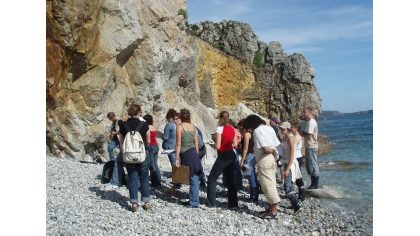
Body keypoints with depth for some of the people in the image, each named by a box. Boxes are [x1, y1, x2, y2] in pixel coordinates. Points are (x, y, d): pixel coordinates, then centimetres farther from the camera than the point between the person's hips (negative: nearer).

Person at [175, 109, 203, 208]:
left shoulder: (180, 126, -6)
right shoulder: (193, 127, 10)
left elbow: (178, 144, -9)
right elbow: (196, 144, 12)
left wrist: (177, 159, -7)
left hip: (186, 154, -6)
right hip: (194, 153, 6)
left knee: (193, 179, -1)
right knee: (195, 178, 9)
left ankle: (194, 202, 7)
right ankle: (193, 200, 17)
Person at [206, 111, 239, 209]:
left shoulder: (220, 129, -12)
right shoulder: (232, 128, 7)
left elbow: (218, 146, -15)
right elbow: (235, 144, 10)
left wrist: (212, 145, 4)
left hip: (223, 156, -7)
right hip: (231, 155, 7)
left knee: (212, 179, 4)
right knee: (231, 180, 13)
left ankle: (211, 203, 4)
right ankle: (233, 203, 17)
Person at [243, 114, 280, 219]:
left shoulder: (257, 130, -13)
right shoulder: (269, 128, 12)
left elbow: (265, 149, -20)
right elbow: (277, 145, 8)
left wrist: (271, 150, -1)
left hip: (264, 160, -9)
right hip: (272, 159, 9)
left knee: (267, 185, -2)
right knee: (271, 184, 14)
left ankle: (273, 211, 4)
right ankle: (271, 208, 22)